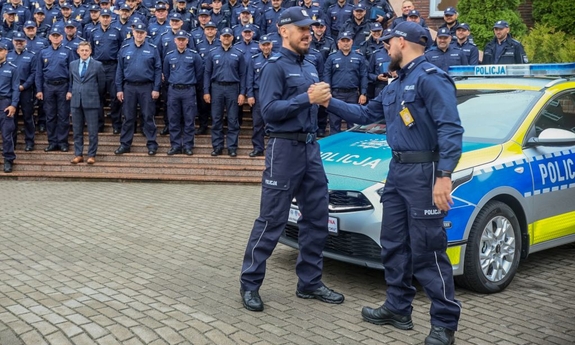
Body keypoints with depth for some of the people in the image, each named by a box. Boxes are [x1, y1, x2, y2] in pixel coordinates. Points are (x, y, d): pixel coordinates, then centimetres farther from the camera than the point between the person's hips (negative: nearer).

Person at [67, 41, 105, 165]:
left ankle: (91, 155, 8)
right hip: (76, 101, 4)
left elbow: (101, 84, 5)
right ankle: (78, 154, 15)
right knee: (77, 130, 7)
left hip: (91, 101, -4)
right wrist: (70, 91, 14)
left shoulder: (98, 65, -1)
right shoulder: (72, 64, 11)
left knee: (92, 131, -1)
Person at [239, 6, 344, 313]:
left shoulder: (309, 68, 17)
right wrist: (307, 98, -21)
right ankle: (249, 284, 9)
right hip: (285, 148, -8)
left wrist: (323, 100, 3)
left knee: (316, 218, 10)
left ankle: (309, 282, 21)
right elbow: (269, 110, -18)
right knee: (271, 221, -3)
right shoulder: (275, 66, -8)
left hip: (311, 147, 8)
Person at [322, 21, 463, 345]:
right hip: (398, 169, 10)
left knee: (427, 249, -6)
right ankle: (398, 308, 27)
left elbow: (450, 128, -21)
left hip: (423, 171, -10)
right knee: (394, 243, 14)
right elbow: (366, 114, 28)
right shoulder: (396, 85, 17)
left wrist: (444, 176, -28)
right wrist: (329, 102, 21)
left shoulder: (431, 78, -13)